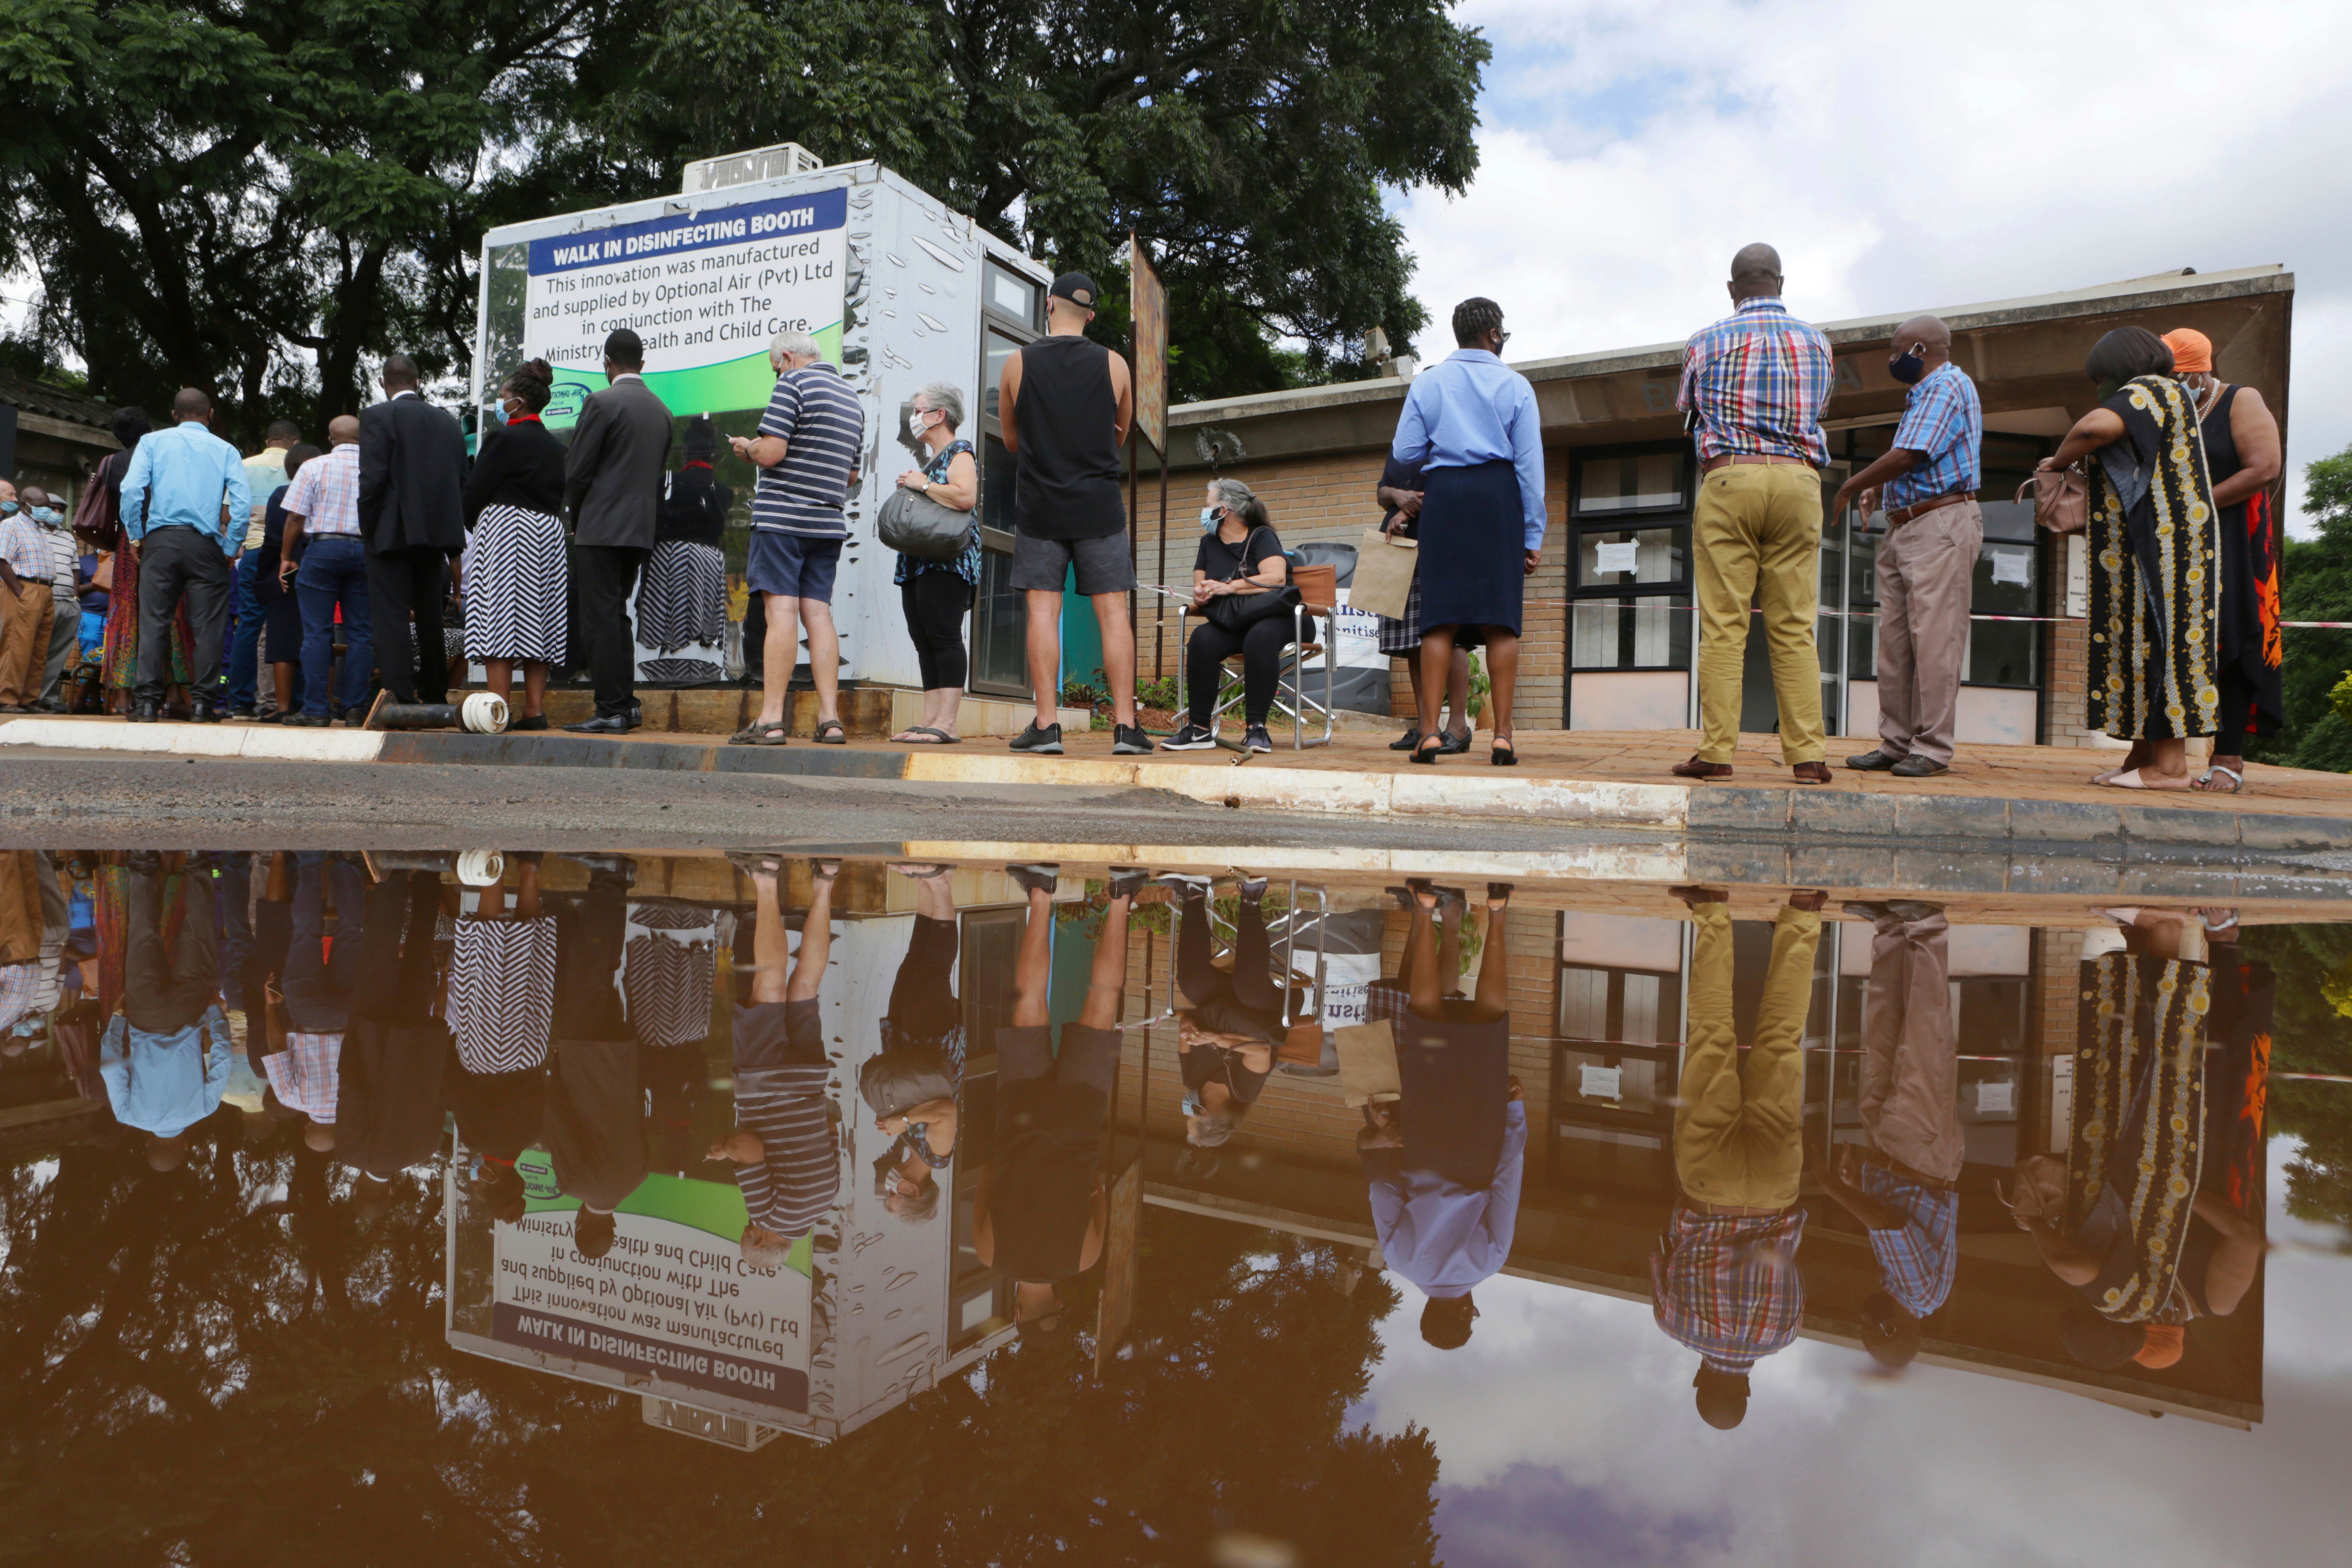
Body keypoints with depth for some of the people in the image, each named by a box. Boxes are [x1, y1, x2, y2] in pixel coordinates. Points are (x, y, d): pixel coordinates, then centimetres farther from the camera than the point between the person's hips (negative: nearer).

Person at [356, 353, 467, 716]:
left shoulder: (377, 416, -6)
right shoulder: (449, 421, 10)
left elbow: (373, 478, -13)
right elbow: (462, 481, 9)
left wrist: (368, 527, -3)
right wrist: (450, 532, 15)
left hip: (393, 533, -5)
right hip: (437, 533, 5)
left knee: (392, 617, -5)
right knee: (430, 617, 13)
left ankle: (399, 698, -13)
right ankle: (435, 698, 19)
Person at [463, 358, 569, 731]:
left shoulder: (504, 438, -8)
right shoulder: (557, 447, 12)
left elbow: (475, 492, -8)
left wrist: (473, 525, 12)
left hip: (504, 533, -7)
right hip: (549, 537, 7)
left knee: (498, 617, -7)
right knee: (537, 622, 7)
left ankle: (499, 709, -12)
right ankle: (535, 708, 6)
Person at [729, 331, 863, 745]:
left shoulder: (793, 385, -5)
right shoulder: (853, 399, 19)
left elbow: (771, 453, -14)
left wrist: (747, 447, 6)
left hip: (782, 516, -7)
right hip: (830, 521, 7)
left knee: (782, 609, -9)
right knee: (818, 613, 5)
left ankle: (771, 720, -11)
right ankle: (830, 718, -1)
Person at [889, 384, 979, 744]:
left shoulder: (959, 452, -4)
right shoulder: (932, 458, 25)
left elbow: (966, 497, -22)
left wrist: (922, 485, -12)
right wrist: (910, 487, 15)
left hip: (946, 562, -10)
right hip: (919, 562, 10)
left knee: (943, 636, -14)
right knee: (924, 641, 4)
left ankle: (946, 723, -17)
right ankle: (930, 720, 3)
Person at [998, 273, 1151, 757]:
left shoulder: (1018, 363, 2)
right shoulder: (1114, 365, 3)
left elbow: (1011, 440, 14)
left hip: (1039, 504, 0)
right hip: (1099, 507, 0)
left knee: (1043, 610, 0)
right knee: (1113, 612, 1)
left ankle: (1046, 725, -3)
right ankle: (1126, 726, -1)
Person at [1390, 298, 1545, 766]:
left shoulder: (1427, 382, 9)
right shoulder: (1515, 385, 7)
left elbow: (1404, 452, 4)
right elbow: (1530, 463, 3)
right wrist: (1533, 534, 5)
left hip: (1443, 495, 1)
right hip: (1499, 496, -1)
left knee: (1440, 616, 0)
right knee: (1500, 618, -2)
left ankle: (1430, 732, -6)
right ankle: (1502, 736, -4)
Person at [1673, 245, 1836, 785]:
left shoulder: (1707, 343, 5)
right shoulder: (1817, 343, 13)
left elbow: (1686, 409, 17)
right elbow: (1817, 409, 21)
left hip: (1727, 479, -2)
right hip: (1799, 478, 3)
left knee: (1724, 625, -3)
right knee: (1794, 627, 2)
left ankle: (1716, 751, -6)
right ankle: (1807, 754, 0)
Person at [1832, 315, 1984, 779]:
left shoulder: (1948, 386, -8)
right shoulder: (1923, 393, 23)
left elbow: (1908, 457, -17)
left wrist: (1850, 487, -5)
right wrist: (1877, 490, 10)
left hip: (1941, 526, -10)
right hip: (1903, 527, 10)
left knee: (1934, 639, -10)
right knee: (1893, 640, 7)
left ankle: (1932, 748, -8)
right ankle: (1896, 744, 10)